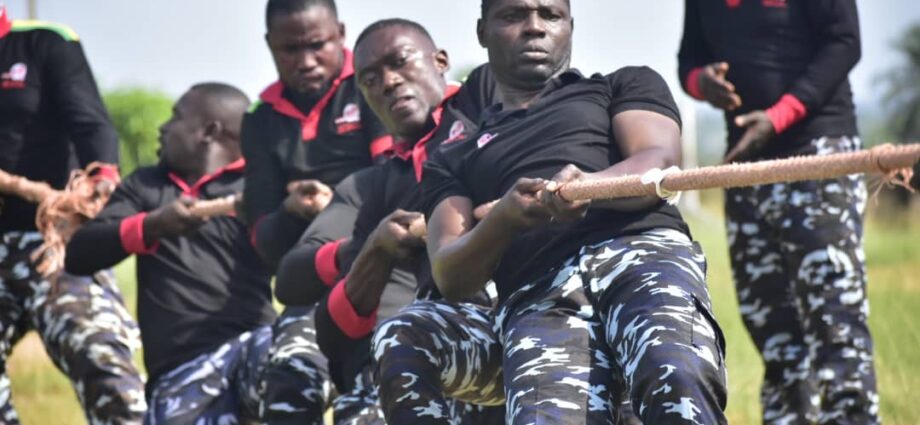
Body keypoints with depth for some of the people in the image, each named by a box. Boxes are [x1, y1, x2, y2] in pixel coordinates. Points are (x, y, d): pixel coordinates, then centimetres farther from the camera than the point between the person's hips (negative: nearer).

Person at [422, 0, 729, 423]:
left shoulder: (624, 86, 30)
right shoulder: (453, 160, 32)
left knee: (678, 387, -36)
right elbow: (451, 277, 16)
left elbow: (660, 164, 8)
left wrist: (591, 186, -16)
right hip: (536, 297, 1)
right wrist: (502, 218, -7)